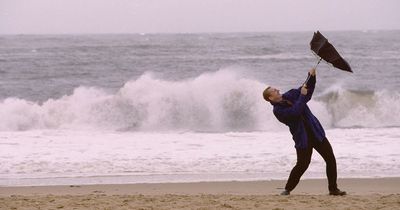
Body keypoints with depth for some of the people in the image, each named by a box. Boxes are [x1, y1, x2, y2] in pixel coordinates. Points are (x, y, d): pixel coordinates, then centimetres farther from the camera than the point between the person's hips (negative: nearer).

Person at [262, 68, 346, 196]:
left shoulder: (291, 95, 9)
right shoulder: (278, 110, -12)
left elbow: (308, 90, 21)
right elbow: (295, 112, -27)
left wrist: (311, 77, 5)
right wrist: (302, 95, -21)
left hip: (316, 132, 6)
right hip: (302, 138, -6)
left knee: (330, 159, 2)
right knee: (302, 165, -11)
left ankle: (333, 189, 11)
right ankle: (288, 189, 8)